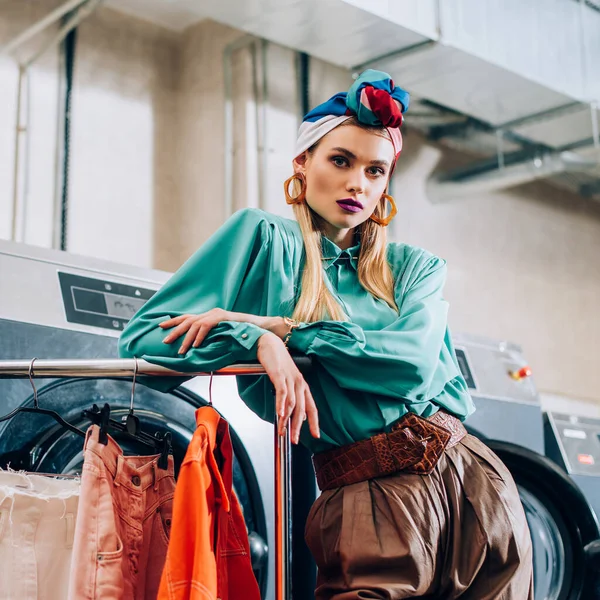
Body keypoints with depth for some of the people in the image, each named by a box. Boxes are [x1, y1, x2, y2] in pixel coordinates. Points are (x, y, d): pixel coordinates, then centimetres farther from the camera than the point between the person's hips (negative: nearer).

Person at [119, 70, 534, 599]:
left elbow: (413, 362, -7)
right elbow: (144, 339, -1)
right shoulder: (264, 240, 5)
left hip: (469, 479, 4)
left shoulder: (415, 268, 15)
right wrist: (262, 344, -17)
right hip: (367, 496, -4)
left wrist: (284, 328, -13)